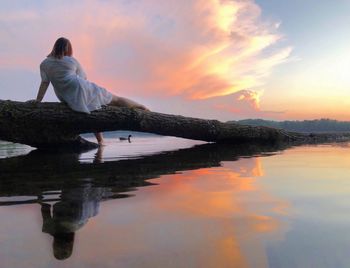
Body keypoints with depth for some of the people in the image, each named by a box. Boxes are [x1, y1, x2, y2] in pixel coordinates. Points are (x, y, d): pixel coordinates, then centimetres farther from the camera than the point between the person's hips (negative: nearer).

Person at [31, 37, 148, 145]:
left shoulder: (44, 64, 12)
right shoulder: (72, 61, 13)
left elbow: (44, 83, 2)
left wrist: (38, 100, 6)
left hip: (70, 99, 1)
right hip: (81, 87, -1)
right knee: (115, 100, 7)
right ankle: (142, 107, 14)